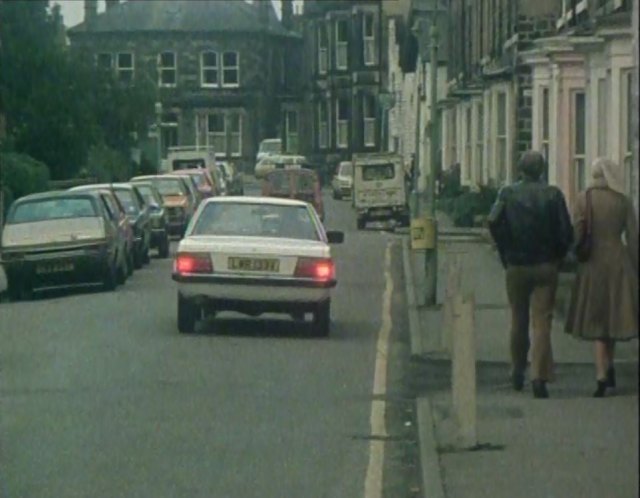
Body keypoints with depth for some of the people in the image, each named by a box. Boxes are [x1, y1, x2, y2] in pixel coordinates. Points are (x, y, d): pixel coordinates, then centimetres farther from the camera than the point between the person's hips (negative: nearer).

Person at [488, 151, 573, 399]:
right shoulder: (553, 195, -4)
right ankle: (539, 376, -15)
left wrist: (506, 256, -1)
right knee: (542, 322, -3)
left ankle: (518, 371, 25)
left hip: (516, 267, 1)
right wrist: (556, 258, 8)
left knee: (518, 320, 16)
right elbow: (566, 233, -7)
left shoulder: (508, 194, -2)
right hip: (545, 267, -1)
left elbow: (494, 223, -12)